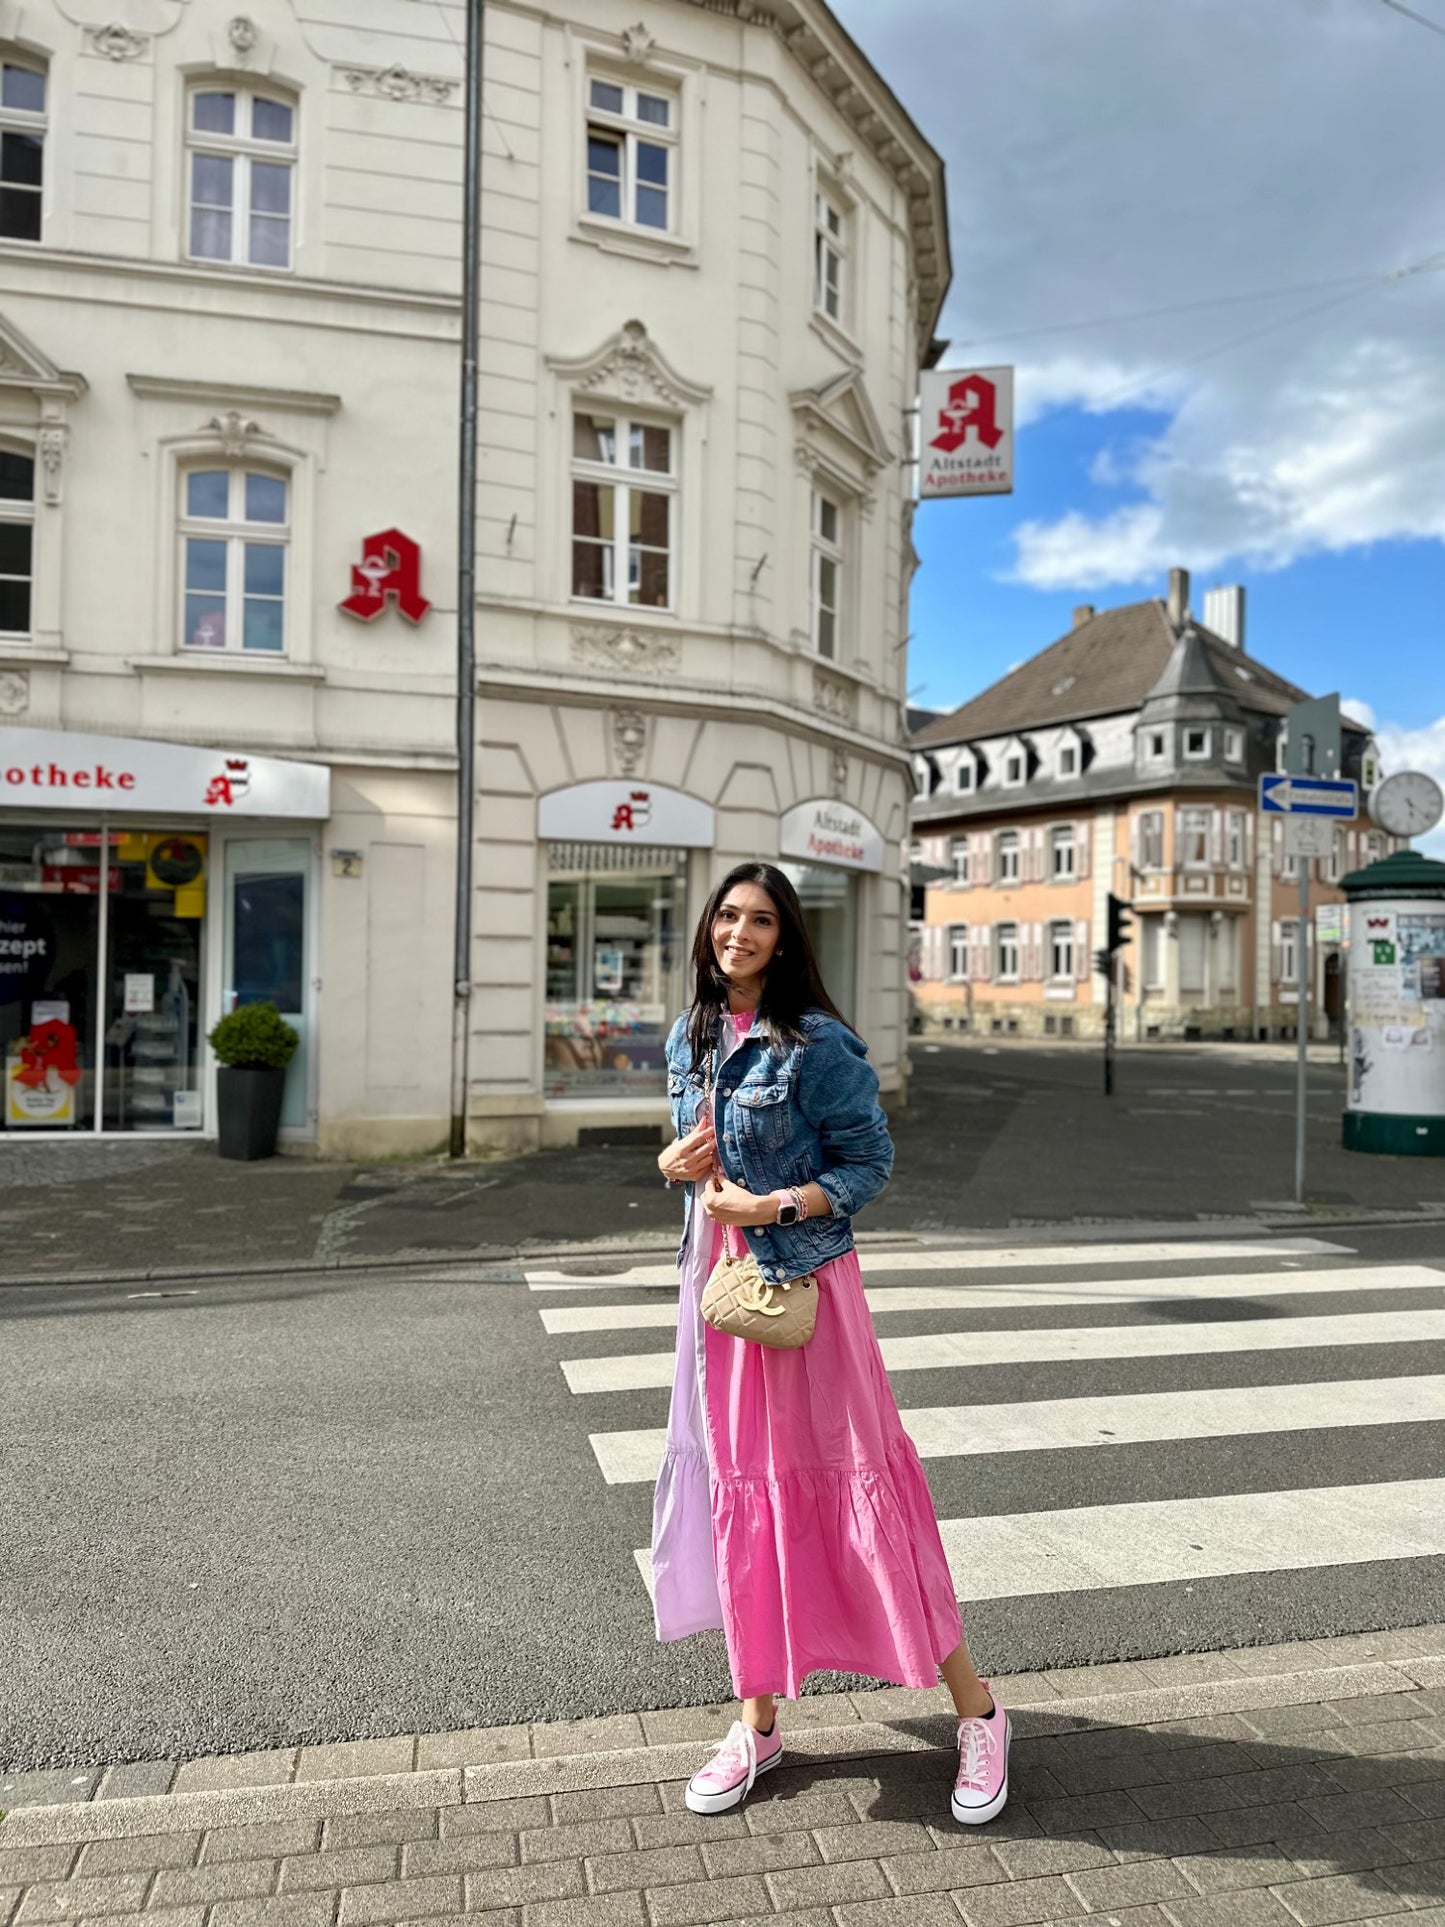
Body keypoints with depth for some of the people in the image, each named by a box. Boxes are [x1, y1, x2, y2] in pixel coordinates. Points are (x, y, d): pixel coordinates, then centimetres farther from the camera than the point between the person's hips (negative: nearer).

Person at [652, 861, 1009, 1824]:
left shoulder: (817, 1042, -12)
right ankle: (759, 1720, 27)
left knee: (854, 1476, -1)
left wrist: (773, 1206, -20)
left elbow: (871, 1162, -10)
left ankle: (975, 1709, 16)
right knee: (741, 1490, 12)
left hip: (802, 1278, -6)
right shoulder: (690, 1036, 8)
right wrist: (674, 1162, -3)